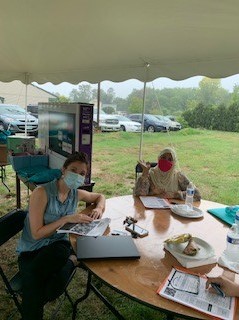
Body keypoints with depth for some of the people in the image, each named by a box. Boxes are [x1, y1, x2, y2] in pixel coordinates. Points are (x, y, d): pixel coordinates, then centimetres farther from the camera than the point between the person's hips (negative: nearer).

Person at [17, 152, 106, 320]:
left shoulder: (76, 194, 1)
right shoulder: (42, 192, -16)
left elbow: (100, 196, 19)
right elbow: (37, 234, -15)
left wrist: (99, 208, -2)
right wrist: (66, 219, -23)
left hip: (59, 247, 3)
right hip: (32, 251, -3)